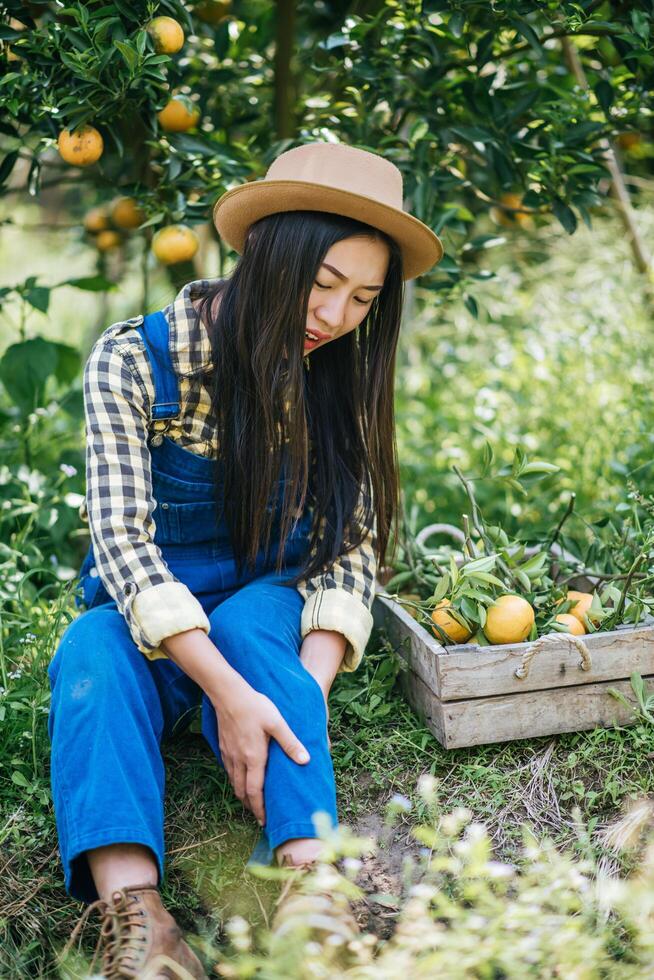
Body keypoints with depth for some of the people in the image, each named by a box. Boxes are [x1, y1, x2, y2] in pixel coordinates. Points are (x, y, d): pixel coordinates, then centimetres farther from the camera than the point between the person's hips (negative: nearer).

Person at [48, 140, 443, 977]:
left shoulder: (341, 380, -2)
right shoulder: (134, 361, -13)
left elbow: (353, 545, -5)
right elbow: (122, 539, -21)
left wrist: (307, 686, -24)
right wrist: (226, 689, -33)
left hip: (265, 614, 2)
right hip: (144, 622, -1)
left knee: (252, 623, -33)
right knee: (93, 653, -34)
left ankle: (311, 878, -48)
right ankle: (131, 908, -50)